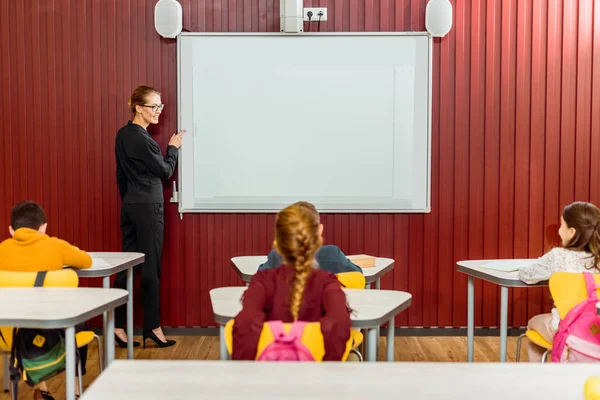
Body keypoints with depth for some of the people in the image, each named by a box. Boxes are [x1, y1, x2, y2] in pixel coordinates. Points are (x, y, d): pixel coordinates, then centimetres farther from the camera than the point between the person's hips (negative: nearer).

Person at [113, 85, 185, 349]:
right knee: (150, 267, 1)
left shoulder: (123, 135, 10)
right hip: (148, 207, -9)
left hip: (129, 206, 9)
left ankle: (118, 326, 14)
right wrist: (173, 148, 6)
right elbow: (165, 171, -10)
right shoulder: (142, 139, -17)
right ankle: (152, 326, 11)